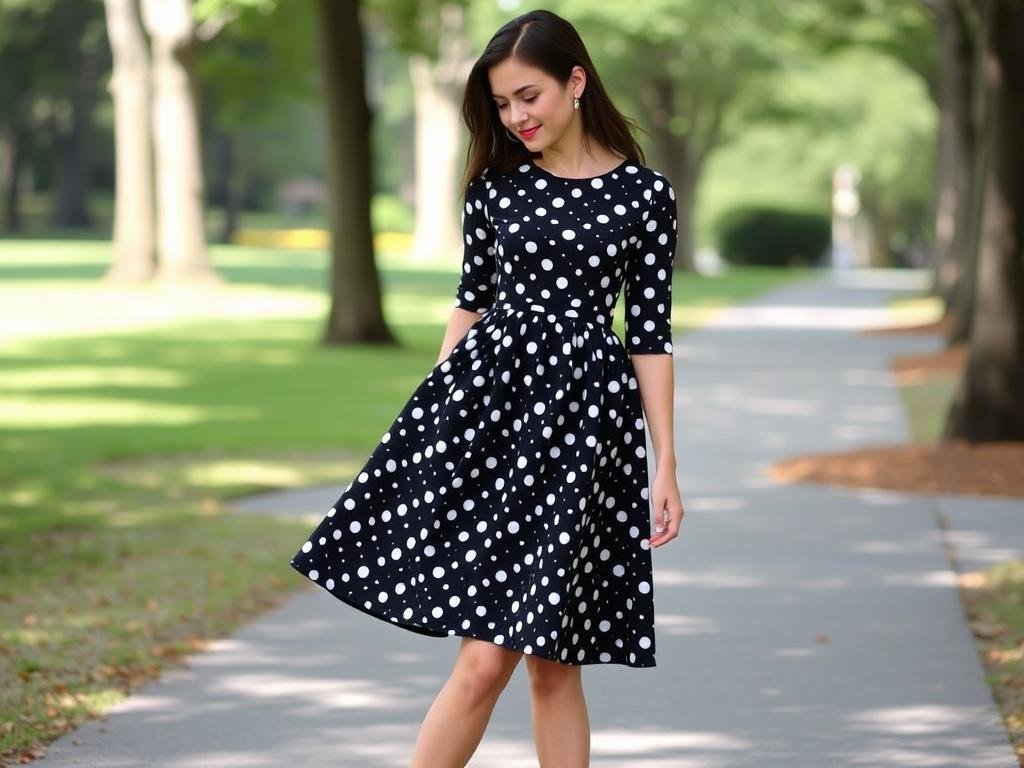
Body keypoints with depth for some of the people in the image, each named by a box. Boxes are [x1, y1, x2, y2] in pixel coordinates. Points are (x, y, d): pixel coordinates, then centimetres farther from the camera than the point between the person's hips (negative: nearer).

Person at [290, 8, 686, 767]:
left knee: (553, 661, 3)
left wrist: (667, 464, 0)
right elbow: (473, 300, 14)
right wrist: (433, 413, 9)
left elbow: (650, 334, 2)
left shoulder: (644, 192, 1)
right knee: (486, 659, -9)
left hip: (581, 420, -1)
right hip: (485, 402, 1)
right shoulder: (496, 183, 6)